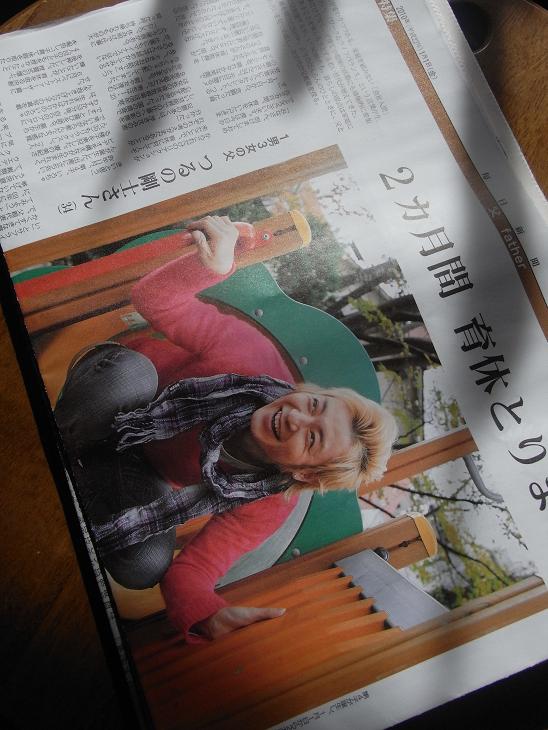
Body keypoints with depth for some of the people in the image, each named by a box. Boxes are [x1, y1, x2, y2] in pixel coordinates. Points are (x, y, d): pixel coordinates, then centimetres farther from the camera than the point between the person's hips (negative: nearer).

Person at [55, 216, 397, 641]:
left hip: (144, 471, 1)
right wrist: (212, 266, -50)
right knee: (131, 370, -39)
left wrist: (208, 617, -48)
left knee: (146, 566, -29)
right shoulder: (254, 356, -32)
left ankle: (74, 477, -1)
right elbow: (154, 298, -28)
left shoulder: (270, 506, -25)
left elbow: (193, 571, -24)